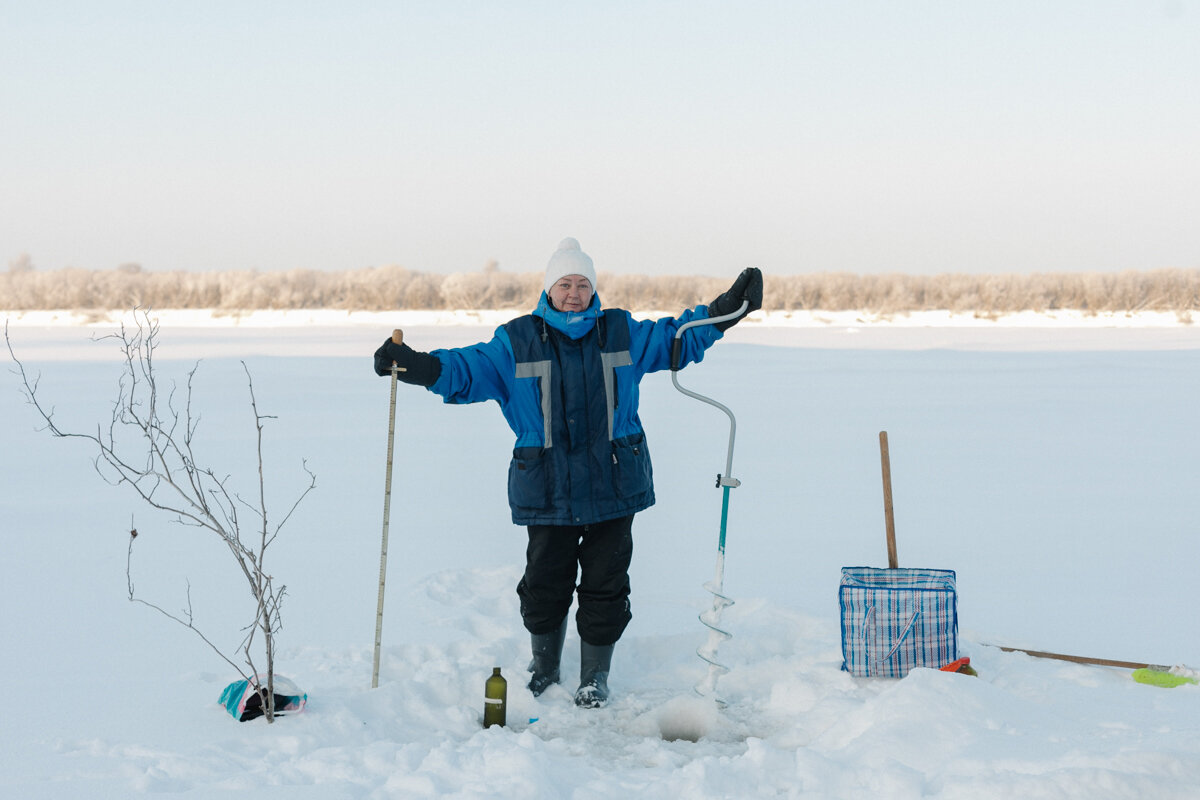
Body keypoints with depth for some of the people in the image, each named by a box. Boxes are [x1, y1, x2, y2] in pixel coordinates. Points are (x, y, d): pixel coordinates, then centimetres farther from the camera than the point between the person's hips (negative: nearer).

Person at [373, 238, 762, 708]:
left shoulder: (621, 332, 6)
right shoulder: (517, 341, 1)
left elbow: (675, 339, 14)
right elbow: (469, 370, -5)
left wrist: (725, 310, 5)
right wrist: (419, 367, -23)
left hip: (613, 485, 1)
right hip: (547, 488, -1)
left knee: (605, 583, 5)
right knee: (545, 581, 7)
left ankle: (595, 676, 21)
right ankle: (543, 666, 31)